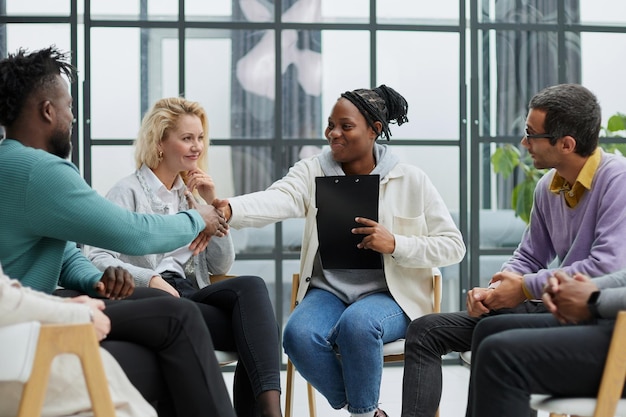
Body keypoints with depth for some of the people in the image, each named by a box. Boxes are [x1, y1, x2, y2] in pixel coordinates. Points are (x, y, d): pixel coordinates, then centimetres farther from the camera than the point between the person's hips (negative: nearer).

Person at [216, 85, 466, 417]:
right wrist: (231, 210, -41)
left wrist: (395, 245, -17)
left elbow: (453, 246, -1)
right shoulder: (313, 171, 3)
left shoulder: (411, 180, 0)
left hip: (389, 294, -2)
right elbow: (279, 199, -19)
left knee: (357, 324, -35)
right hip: (328, 290, 3)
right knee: (299, 336, -29)